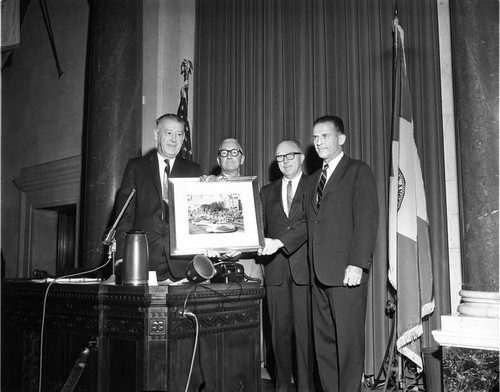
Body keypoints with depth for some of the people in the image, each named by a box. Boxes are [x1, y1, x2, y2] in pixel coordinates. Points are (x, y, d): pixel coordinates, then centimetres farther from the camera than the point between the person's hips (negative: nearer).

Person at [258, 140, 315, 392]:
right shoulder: (267, 192, 18)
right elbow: (261, 228, 14)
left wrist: (280, 241, -19)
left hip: (304, 267, -3)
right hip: (276, 269, 3)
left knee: (305, 330, -3)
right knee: (279, 330, 4)